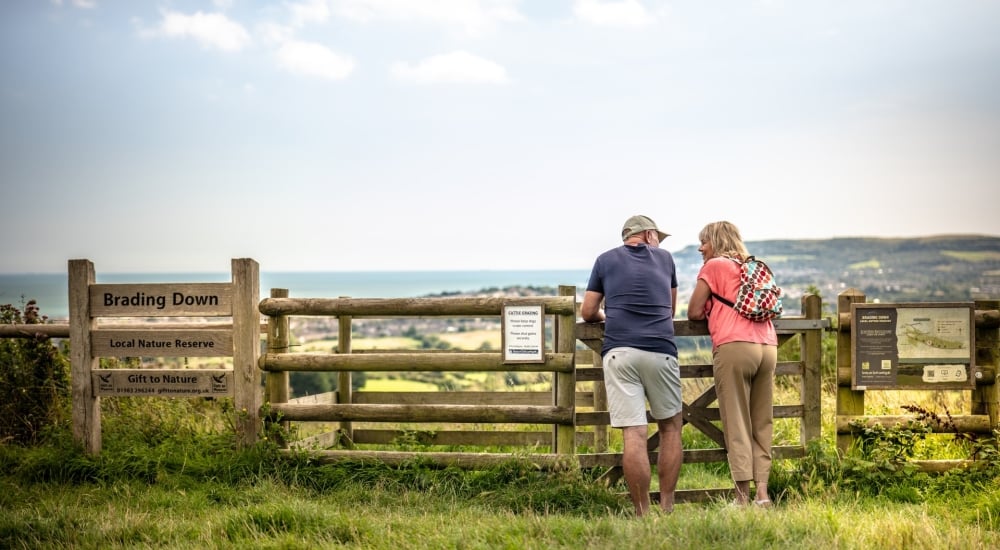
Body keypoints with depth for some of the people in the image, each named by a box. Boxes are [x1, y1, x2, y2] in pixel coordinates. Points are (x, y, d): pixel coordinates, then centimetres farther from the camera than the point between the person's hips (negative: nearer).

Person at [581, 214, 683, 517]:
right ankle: (667, 507, 13)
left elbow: (588, 313, 15)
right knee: (670, 426, 15)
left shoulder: (605, 260, 15)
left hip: (619, 351, -1)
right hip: (661, 350, 1)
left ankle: (643, 514, -4)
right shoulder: (665, 257, 19)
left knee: (634, 434, -4)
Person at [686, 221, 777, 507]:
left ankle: (743, 496, -5)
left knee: (737, 423, -3)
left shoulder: (715, 266, 6)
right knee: (762, 423, 8)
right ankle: (762, 491, 4)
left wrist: (711, 314, 24)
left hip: (734, 347, -6)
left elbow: (693, 312, 4)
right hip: (767, 347, 6)